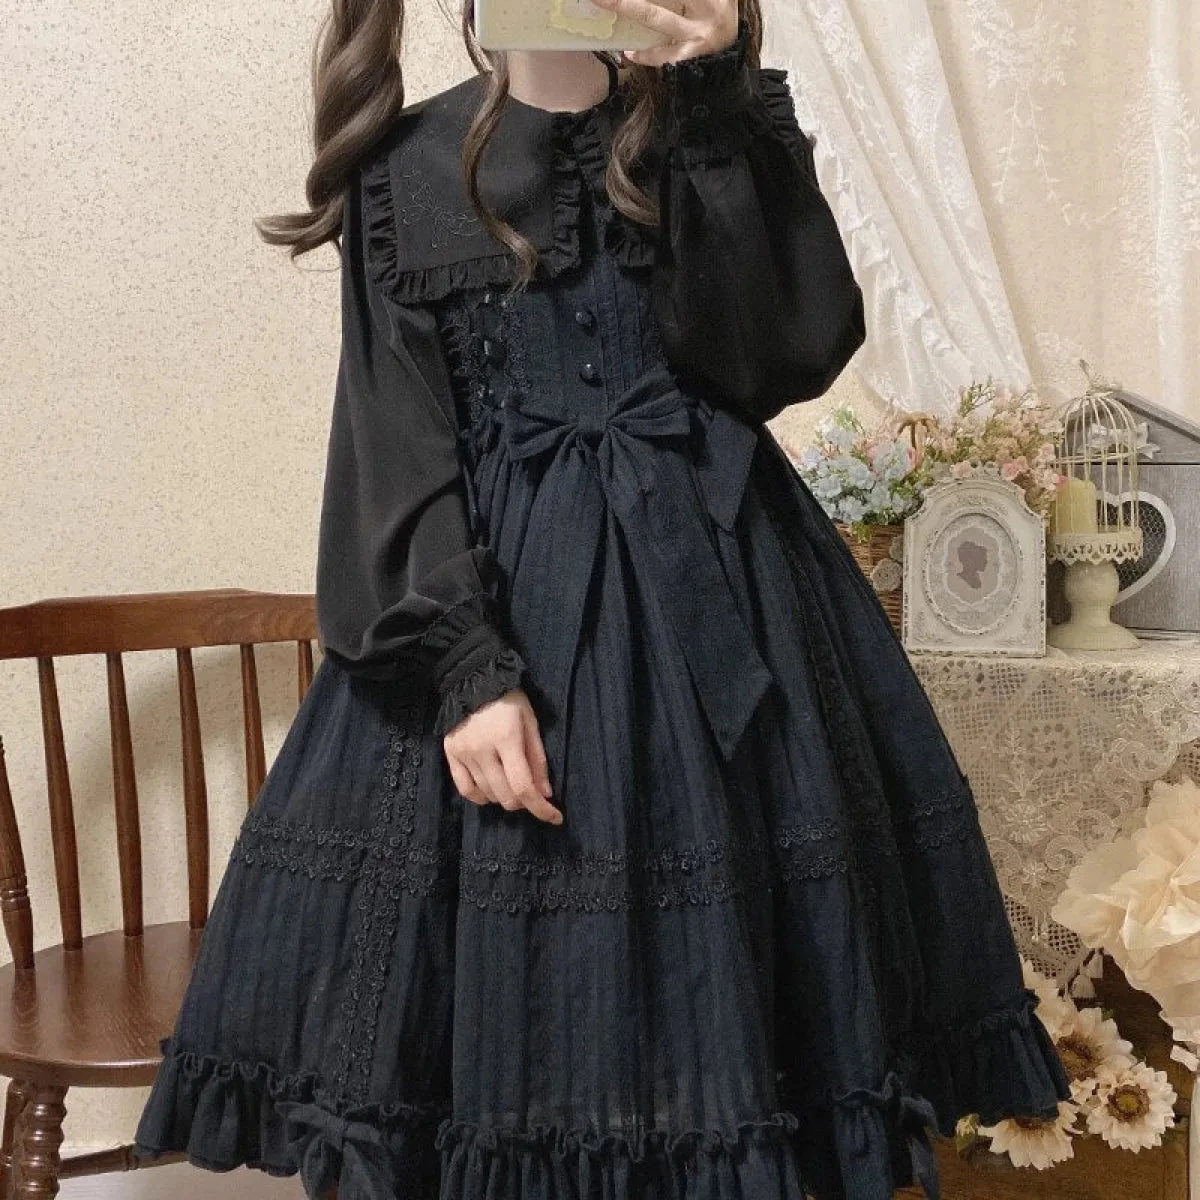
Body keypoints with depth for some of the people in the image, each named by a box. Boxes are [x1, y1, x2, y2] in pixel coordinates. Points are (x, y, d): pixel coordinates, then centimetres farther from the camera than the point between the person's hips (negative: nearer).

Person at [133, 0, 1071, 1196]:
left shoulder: (723, 130, 9)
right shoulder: (404, 167, 6)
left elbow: (799, 347, -8)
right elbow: (393, 449, -2)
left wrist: (715, 102, -13)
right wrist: (464, 667, -14)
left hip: (718, 595, 1)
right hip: (486, 596, 0)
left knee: (723, 947, 2)